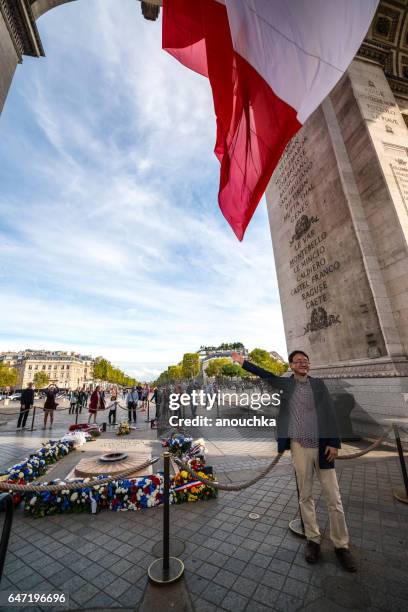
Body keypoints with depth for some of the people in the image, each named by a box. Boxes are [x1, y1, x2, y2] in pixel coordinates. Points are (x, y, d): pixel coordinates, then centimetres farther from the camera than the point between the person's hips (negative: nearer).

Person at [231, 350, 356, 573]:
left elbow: (330, 413, 0)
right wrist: (243, 362, -5)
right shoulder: (285, 383, 1)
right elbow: (264, 374, 1)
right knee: (305, 496, 12)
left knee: (334, 499, 7)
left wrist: (334, 443, -5)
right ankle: (313, 539, 30)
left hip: (323, 446, 1)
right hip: (300, 447, 0)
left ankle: (341, 545, 25)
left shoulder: (318, 384, 3)